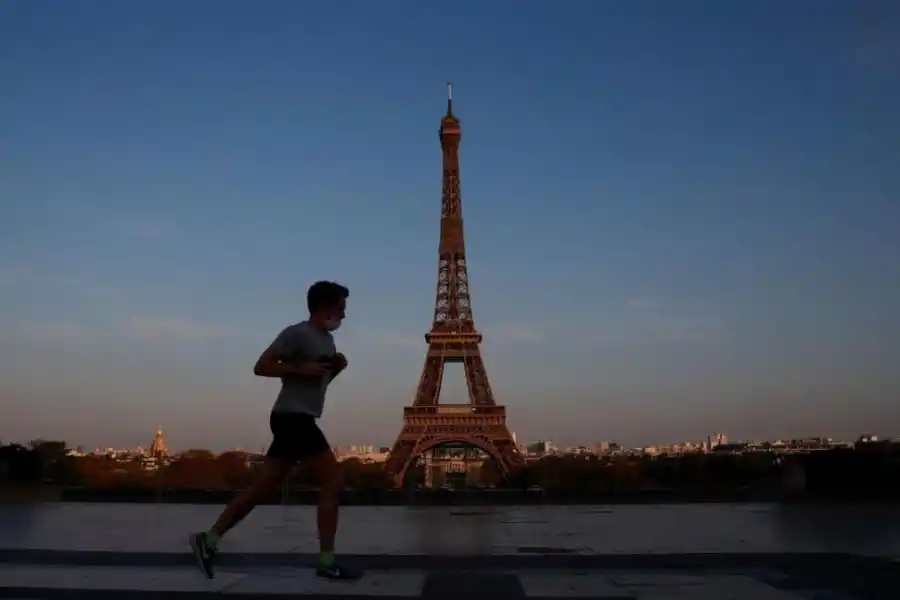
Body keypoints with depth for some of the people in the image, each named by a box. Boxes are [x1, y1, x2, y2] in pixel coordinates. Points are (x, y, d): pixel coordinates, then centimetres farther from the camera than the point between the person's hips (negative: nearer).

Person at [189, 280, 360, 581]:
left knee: (263, 487, 9)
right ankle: (327, 562, -6)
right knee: (333, 481, -9)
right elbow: (261, 366, -15)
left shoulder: (327, 339, 19)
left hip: (296, 420, 10)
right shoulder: (297, 334, -11)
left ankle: (209, 540, 12)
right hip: (293, 418, -10)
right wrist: (302, 368, -21)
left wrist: (336, 368, 8)